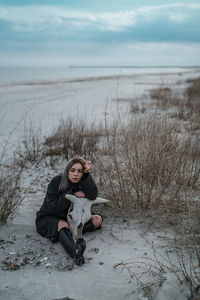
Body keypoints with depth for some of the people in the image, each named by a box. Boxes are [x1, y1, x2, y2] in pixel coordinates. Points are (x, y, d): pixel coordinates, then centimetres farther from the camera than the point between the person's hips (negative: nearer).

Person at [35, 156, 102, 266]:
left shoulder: (84, 182, -9)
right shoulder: (57, 181, -20)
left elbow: (92, 196, -29)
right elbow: (52, 207, -24)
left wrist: (86, 174, -33)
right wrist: (72, 194, -29)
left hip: (71, 218, 5)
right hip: (47, 218, -5)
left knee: (98, 220, -11)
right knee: (63, 224, -37)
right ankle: (75, 252, -66)